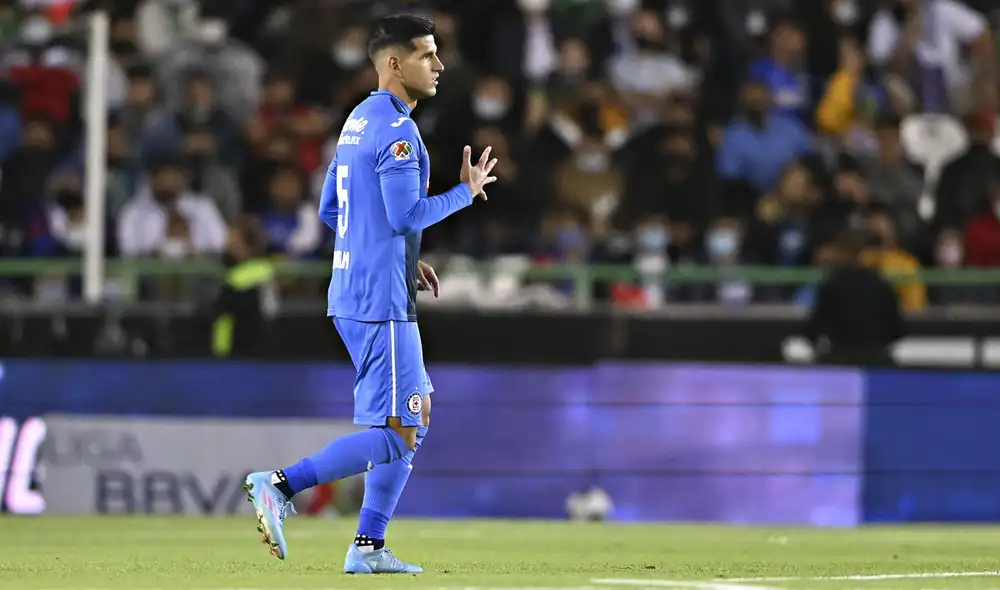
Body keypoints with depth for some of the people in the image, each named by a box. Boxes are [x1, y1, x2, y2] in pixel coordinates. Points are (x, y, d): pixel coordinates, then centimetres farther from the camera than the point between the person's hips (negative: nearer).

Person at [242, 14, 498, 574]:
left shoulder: (360, 120, 15)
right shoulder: (395, 129, -15)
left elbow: (331, 209, 20)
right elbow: (407, 215, -22)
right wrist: (465, 192, -7)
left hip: (353, 296, 10)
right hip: (381, 303, -10)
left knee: (413, 420, 17)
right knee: (396, 435, -9)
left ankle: (370, 548, 15)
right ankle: (279, 486, -13)